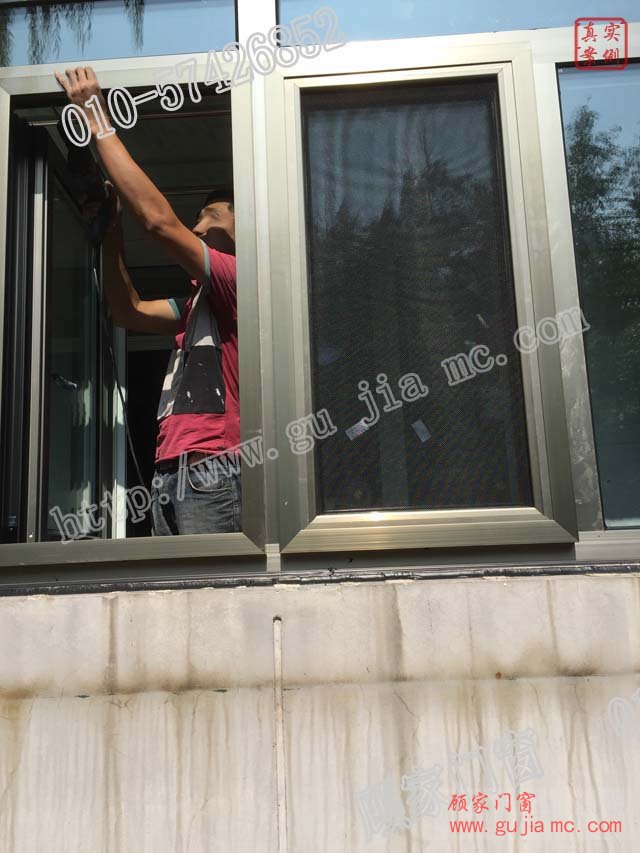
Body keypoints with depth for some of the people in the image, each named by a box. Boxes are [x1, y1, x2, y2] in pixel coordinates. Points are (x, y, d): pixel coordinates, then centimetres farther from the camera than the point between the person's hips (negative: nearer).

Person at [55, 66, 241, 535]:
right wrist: (112, 224, 23)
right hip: (170, 476, 9)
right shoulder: (199, 304, 27)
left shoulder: (241, 281, -1)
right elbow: (129, 311, 27)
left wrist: (96, 119, -2)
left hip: (211, 470, -9)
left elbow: (160, 220, -11)